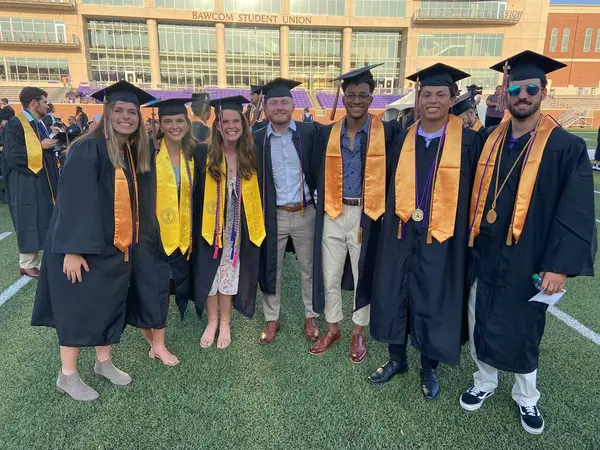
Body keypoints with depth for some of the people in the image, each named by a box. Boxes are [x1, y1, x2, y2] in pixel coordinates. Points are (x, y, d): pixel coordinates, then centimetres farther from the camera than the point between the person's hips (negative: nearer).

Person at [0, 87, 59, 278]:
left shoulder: (39, 124, 15)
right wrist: (40, 146, -17)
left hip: (44, 181, 8)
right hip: (27, 185, -8)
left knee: (45, 222, 12)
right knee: (30, 224, -3)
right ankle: (27, 264, 7)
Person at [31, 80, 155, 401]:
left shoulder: (131, 152, 5)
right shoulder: (88, 149, -18)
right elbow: (73, 201, -21)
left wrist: (130, 239, 13)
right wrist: (73, 249, -23)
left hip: (116, 245, 7)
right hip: (84, 245, -7)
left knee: (110, 303, 15)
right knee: (79, 307, 4)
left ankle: (104, 362, 32)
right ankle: (67, 375, 21)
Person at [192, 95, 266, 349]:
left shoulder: (251, 155, -3)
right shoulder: (205, 154, -8)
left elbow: (258, 193, 3)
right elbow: (195, 193, -8)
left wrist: (256, 223, -1)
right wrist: (197, 228, -11)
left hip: (239, 228, 1)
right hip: (210, 226, -1)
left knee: (230, 273, 11)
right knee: (209, 273, 10)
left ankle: (224, 323, 29)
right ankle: (212, 322, 30)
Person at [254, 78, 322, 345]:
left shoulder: (310, 132, -3)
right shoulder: (257, 139, 0)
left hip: (305, 213, 0)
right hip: (272, 216, 1)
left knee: (309, 269, 12)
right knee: (271, 269, 12)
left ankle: (310, 316, 31)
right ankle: (271, 319, 29)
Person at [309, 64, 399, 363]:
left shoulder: (387, 131, -5)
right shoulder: (327, 133, 4)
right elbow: (317, 171, 8)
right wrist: (324, 201, 3)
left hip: (366, 215, -2)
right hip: (333, 215, 3)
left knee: (363, 275, 11)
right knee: (329, 276, 11)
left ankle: (359, 332, 31)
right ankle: (332, 328, 31)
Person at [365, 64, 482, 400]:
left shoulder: (468, 140, -5)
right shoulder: (404, 139, 6)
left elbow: (473, 191, -3)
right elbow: (395, 187, 9)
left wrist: (467, 234, -6)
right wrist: (392, 225, 6)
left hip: (443, 236, -3)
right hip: (402, 234, 4)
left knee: (435, 302, 9)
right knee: (394, 295, 11)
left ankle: (430, 367, 31)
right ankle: (397, 358, 33)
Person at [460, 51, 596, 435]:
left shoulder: (566, 147, -8)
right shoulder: (490, 141, 4)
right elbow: (473, 195, 7)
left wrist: (560, 265, -17)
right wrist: (468, 241, 2)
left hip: (526, 259, -3)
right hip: (484, 253, 4)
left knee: (522, 328, 11)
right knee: (481, 322, 14)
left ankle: (526, 396, 37)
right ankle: (485, 382, 38)